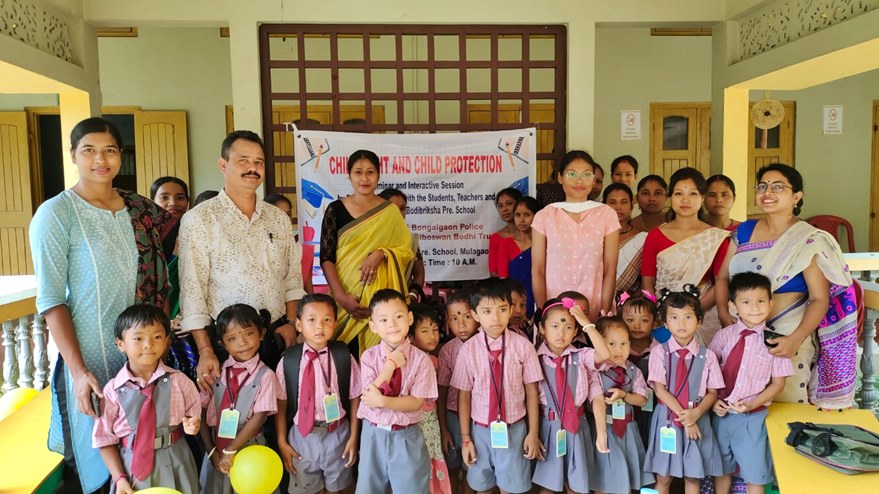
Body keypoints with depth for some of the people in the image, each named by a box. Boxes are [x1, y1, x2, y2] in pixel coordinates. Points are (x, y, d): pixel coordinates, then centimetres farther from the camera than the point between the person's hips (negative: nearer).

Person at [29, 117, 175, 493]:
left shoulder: (140, 209, 4)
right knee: (97, 462, 10)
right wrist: (78, 371, -17)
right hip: (92, 361, -4)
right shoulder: (56, 214, -9)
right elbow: (50, 300, -12)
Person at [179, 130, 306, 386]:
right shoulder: (198, 220, -6)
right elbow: (192, 290, -10)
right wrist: (205, 351, -14)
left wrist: (290, 322, 0)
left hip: (277, 337, 4)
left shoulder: (279, 218, 10)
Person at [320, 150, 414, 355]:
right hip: (347, 296, 0)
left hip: (381, 295, 1)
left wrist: (381, 254, -14)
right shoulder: (335, 209, 1)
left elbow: (406, 250, 6)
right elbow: (326, 257, -2)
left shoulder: (390, 211, 4)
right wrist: (340, 296, -14)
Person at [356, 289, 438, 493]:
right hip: (374, 435, 2)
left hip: (407, 436, -2)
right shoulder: (369, 357, -6)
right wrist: (391, 364, -19)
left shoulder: (421, 359, -10)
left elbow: (416, 402, -13)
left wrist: (383, 401, -23)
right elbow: (371, 397, -15)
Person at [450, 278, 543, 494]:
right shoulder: (469, 349, -11)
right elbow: (464, 396, -4)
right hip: (481, 429, 1)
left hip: (514, 429, -1)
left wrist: (533, 433, 0)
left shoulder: (522, 345, -12)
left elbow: (532, 391, -4)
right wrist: (465, 438, 0)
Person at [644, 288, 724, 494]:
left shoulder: (707, 355, -1)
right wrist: (682, 416, -16)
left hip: (697, 419, 1)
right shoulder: (659, 352, -5)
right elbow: (659, 390, -9)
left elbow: (712, 392, 1)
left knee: (693, 476, 11)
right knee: (664, 477, 8)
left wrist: (696, 413, -16)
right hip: (667, 419, -1)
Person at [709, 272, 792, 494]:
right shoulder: (724, 336, -5)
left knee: (754, 473, 14)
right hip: (721, 414, 2)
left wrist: (752, 404, -15)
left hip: (752, 417, -2)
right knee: (721, 467, 20)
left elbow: (778, 383, -5)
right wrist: (713, 400, -10)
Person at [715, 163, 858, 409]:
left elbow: (820, 300, -10)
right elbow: (723, 277, 11)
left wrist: (795, 340, -24)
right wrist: (724, 314, -7)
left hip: (786, 337, -4)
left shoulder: (809, 241, -7)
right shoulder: (744, 231, 7)